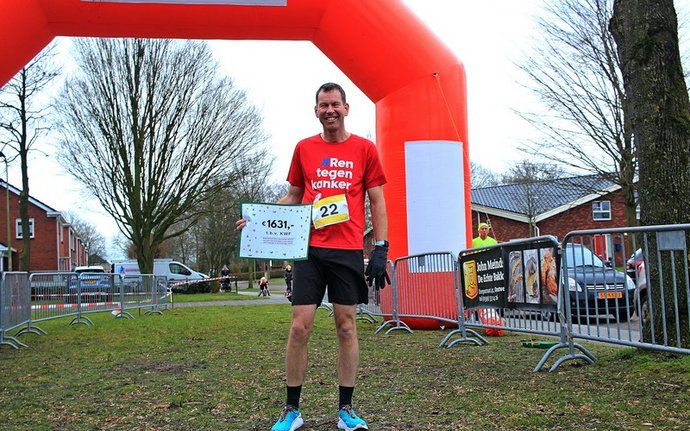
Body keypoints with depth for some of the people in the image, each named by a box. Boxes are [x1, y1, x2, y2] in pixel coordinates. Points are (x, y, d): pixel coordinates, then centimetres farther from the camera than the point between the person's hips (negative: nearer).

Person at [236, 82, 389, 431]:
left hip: (349, 251, -1)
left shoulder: (365, 149, 4)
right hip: (310, 249, 1)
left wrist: (380, 249, -3)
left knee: (346, 327, 4)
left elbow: (376, 202, 5)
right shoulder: (303, 149, 9)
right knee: (299, 327, -1)